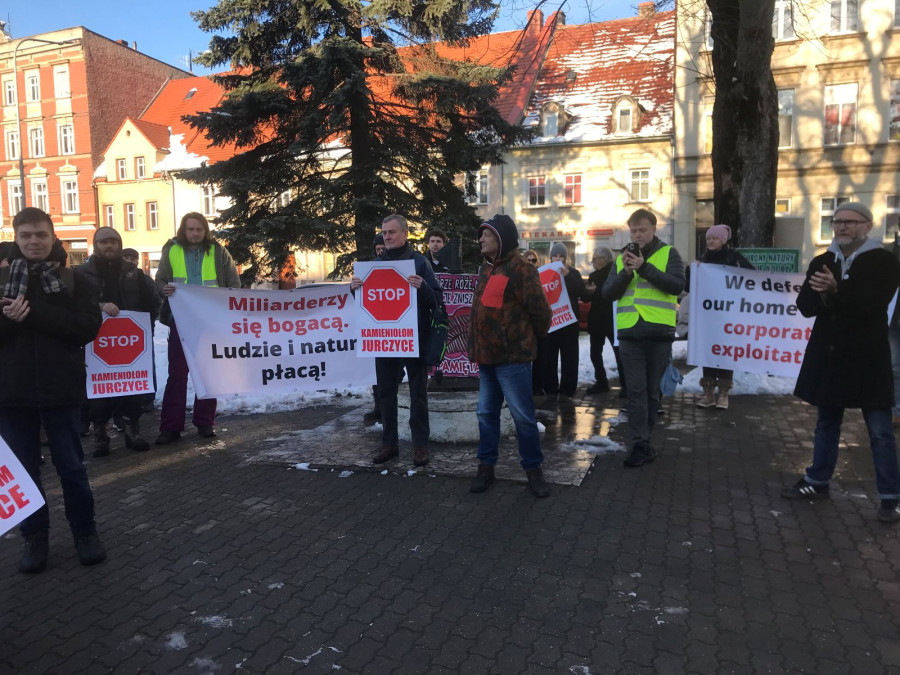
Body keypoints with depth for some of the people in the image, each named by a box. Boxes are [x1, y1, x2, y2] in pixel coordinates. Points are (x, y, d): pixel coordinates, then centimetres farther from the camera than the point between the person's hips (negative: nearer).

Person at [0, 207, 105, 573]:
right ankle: (35, 537, 24)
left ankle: (85, 532, 21)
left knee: (71, 466, 6)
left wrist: (33, 313, -18)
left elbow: (89, 326, -11)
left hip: (61, 390, -2)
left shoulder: (75, 281, 2)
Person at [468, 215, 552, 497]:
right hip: (486, 355, 8)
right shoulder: (485, 268, 14)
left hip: (512, 357, -8)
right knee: (486, 413, 12)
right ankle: (486, 466, 23)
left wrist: (531, 337, 3)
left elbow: (539, 310, -13)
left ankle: (533, 469, 15)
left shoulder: (521, 269, -13)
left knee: (522, 415, 0)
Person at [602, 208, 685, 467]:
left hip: (659, 333, -1)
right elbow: (608, 293, 4)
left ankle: (642, 440, 21)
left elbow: (677, 285, -12)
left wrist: (644, 267, -19)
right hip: (630, 333, 2)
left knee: (652, 390, 9)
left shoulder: (668, 254, 4)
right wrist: (626, 273, -12)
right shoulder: (622, 257, 12)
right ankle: (641, 445, -1)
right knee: (636, 390, -2)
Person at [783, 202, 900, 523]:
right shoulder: (821, 262, 7)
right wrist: (821, 294, -23)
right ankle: (817, 482, 28)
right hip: (828, 355, 5)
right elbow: (804, 305, -3)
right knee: (826, 423, 16)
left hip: (867, 358, -4)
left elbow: (872, 304, -21)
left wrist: (835, 291, -30)